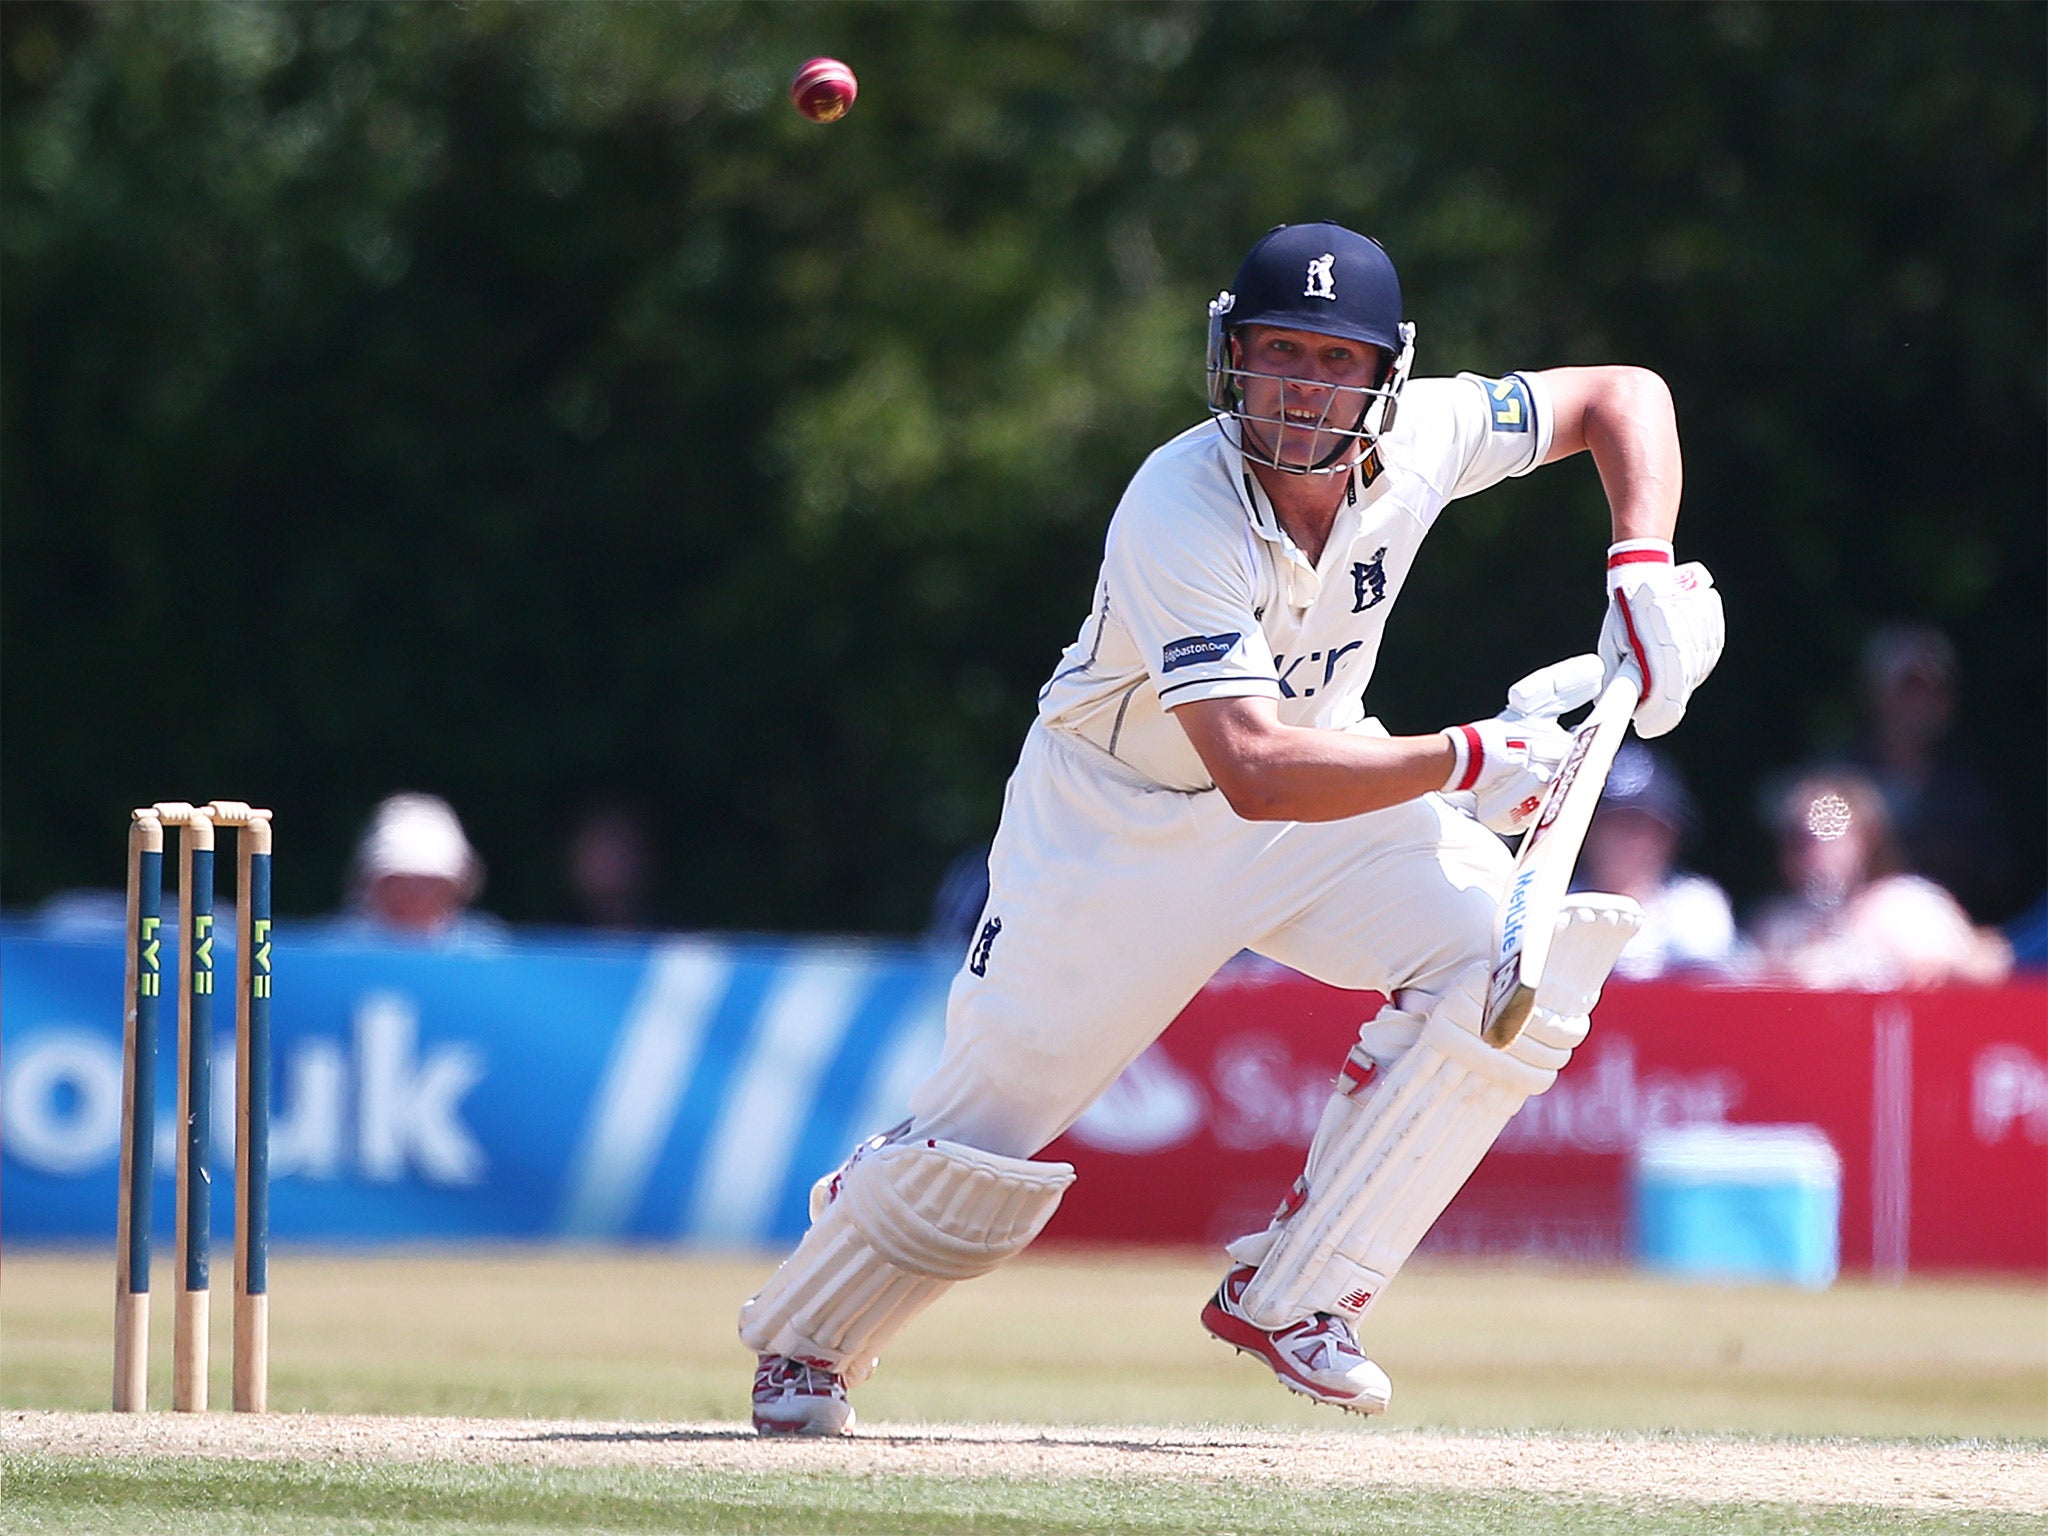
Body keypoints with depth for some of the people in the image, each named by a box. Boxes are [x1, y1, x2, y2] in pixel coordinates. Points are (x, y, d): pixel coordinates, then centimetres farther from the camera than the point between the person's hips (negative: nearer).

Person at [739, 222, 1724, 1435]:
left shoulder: (1417, 438, -18)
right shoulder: (1181, 515, -34)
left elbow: (1623, 396, -2)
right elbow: (1253, 773, -43)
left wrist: (1646, 567, -18)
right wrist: (1466, 762, -45)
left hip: (1327, 794, 5)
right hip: (1122, 821, -5)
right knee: (987, 1132, -2)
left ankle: (1290, 1294, -9)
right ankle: (807, 1339, 31)